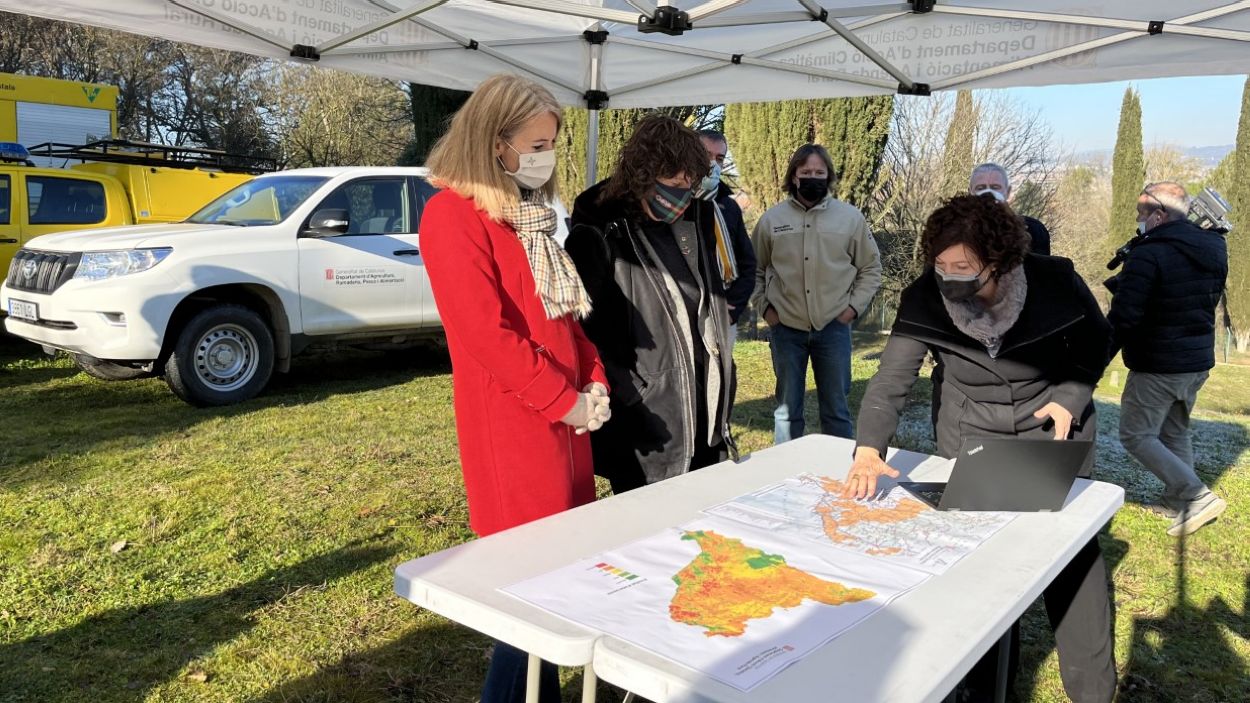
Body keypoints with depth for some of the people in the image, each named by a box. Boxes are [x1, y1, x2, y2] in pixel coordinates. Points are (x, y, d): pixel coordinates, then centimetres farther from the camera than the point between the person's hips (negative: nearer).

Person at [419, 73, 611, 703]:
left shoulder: (530, 216, 16)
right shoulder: (453, 215, -12)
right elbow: (485, 331, -20)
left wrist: (594, 384, 5)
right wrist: (566, 400, -14)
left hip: (564, 420, 9)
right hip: (512, 427, -8)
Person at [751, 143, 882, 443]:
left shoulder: (851, 218, 0)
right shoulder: (772, 219, 1)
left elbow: (871, 267, 8)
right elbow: (754, 269, 10)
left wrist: (854, 306, -1)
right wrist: (764, 307, 1)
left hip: (834, 327, 0)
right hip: (786, 328, 0)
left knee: (836, 407, 10)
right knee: (787, 407, 11)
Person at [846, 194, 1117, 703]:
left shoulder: (1055, 281, -21)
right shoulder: (924, 299, -20)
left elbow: (1097, 341, -1)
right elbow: (892, 378, -24)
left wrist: (1071, 397, -16)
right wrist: (869, 448, -38)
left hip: (1055, 432, 0)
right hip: (971, 438, 1)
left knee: (1074, 553, 3)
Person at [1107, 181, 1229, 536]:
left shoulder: (1148, 254, -21)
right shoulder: (1213, 250, 6)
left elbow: (1124, 317, -24)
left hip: (1157, 365, -8)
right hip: (1199, 360, 8)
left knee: (1136, 435, 2)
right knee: (1175, 432, 21)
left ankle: (1197, 497, -5)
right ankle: (1177, 501, 26)